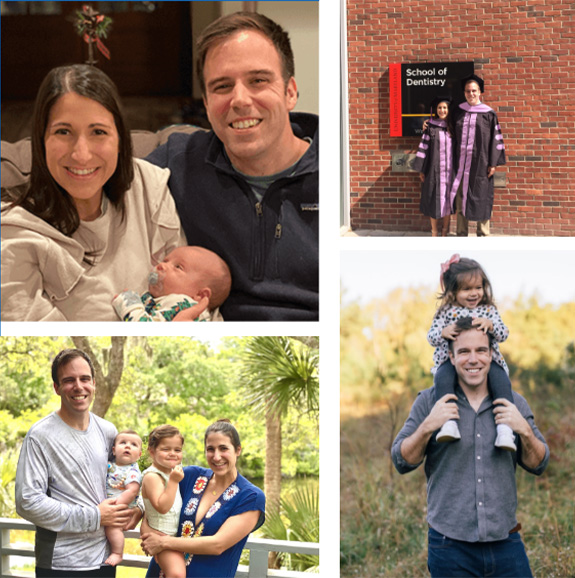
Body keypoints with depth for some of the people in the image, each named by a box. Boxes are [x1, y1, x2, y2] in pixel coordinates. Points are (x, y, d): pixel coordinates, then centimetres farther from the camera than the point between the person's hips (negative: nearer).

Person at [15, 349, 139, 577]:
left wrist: (137, 507, 0)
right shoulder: (40, 436, -10)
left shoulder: (108, 431, 7)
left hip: (105, 558, 5)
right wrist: (94, 518, -15)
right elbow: (28, 502, -16)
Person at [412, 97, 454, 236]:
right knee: (434, 202, 2)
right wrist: (421, 169, -5)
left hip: (450, 170, 2)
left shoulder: (453, 127, 6)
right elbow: (424, 146, -1)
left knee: (447, 200, 4)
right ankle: (434, 233, 12)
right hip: (434, 170, -2)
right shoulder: (430, 127, 0)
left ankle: (444, 232, 14)